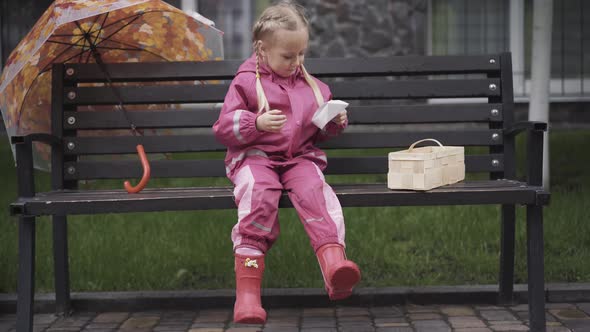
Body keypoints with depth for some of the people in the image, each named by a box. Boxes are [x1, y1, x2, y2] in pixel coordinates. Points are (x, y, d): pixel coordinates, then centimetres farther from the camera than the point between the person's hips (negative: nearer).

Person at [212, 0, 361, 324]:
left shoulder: (310, 85, 20)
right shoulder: (246, 82, 6)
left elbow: (322, 130, 32)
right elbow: (223, 127, 1)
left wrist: (335, 122, 8)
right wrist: (257, 123, -16)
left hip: (300, 157, 3)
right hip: (256, 157, -3)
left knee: (315, 189, -32)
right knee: (258, 193, -36)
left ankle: (334, 264, -51)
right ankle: (247, 290, -36)